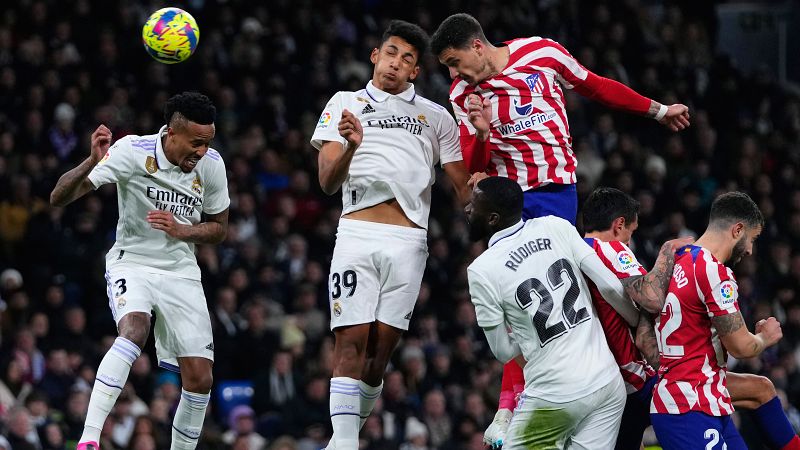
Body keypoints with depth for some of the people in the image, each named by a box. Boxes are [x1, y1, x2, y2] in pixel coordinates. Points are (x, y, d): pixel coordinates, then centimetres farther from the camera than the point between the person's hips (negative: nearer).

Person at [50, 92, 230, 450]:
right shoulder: (132, 152, -17)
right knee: (134, 331, -34)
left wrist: (180, 230, -13)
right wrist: (93, 162, -39)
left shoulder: (212, 165, -5)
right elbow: (59, 198, -19)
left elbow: (218, 229, 9)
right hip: (131, 263, -4)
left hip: (181, 273, 4)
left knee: (199, 380, -5)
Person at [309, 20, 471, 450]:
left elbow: (465, 187, 13)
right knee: (351, 340, -12)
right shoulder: (345, 104, 14)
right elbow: (327, 181, 4)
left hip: (408, 240, 2)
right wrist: (351, 147, -17)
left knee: (381, 348, -1)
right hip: (358, 233, -2)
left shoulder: (435, 116, 17)